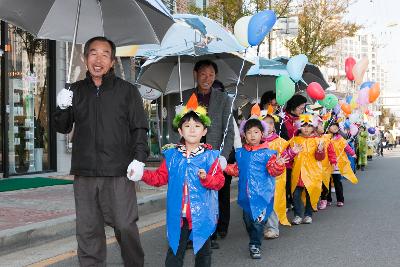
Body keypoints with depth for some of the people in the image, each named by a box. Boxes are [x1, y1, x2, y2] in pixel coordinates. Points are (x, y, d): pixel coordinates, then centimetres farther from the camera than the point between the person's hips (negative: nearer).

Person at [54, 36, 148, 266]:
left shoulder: (127, 90, 4)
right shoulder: (76, 91, 14)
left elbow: (139, 129, 3)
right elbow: (63, 128, 18)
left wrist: (139, 159, -10)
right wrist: (62, 108, -2)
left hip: (119, 172, -3)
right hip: (84, 172, 3)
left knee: (125, 226, -2)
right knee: (87, 230, 7)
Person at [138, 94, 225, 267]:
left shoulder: (210, 156, -4)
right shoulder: (172, 155, 2)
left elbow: (219, 181, -7)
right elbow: (160, 177, 6)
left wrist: (206, 178, -25)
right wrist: (143, 174, -7)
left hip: (202, 214, -1)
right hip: (178, 214, 1)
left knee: (203, 251, 16)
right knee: (175, 252, 9)